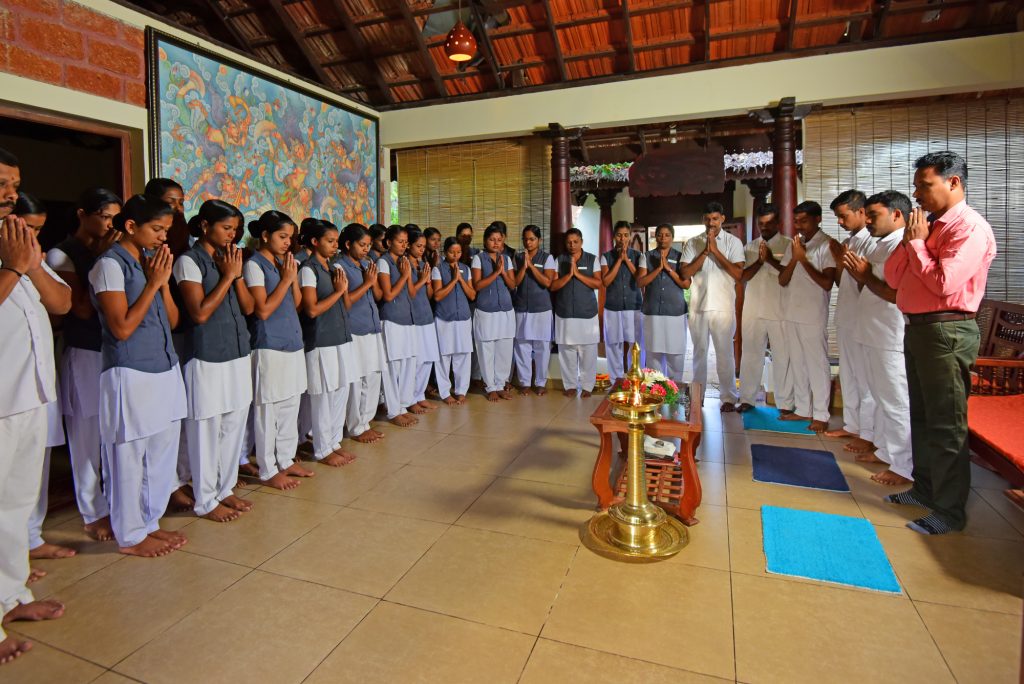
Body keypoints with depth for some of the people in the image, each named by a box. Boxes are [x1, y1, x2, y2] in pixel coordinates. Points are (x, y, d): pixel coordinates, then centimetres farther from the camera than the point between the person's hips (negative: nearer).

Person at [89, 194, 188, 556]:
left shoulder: (151, 259, 10)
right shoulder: (110, 264, -10)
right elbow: (122, 327, -15)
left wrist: (164, 282, -4)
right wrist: (153, 283, -14)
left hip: (165, 370, 7)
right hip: (130, 374, -7)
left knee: (163, 452, 13)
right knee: (129, 458, 5)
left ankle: (150, 522, 30)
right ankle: (131, 536, 20)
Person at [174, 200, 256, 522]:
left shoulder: (229, 259, 12)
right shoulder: (189, 261, -8)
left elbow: (249, 307, 7)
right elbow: (200, 313, -16)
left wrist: (237, 274, -5)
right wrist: (227, 276, -12)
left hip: (238, 353, 7)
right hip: (207, 358, -7)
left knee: (234, 426, 13)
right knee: (207, 430, 3)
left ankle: (225, 489, 28)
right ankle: (205, 501, 17)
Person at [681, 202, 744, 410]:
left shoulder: (733, 242, 1)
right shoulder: (692, 243, 6)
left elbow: (738, 274, -9)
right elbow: (685, 273, -3)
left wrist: (716, 251, -13)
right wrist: (704, 252, -11)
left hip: (723, 306, -2)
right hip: (698, 306, 2)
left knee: (725, 353, 2)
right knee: (699, 352, 10)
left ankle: (728, 397, 11)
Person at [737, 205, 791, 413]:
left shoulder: (788, 245, 1)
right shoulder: (750, 247, 13)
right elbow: (744, 275, 4)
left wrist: (771, 260, -18)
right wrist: (759, 261, -11)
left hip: (779, 311, -3)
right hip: (753, 310, 3)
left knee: (782, 357, 1)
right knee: (751, 355, 8)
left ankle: (785, 404, 10)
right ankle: (747, 399, 18)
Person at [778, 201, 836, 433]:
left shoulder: (827, 245, -7)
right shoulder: (794, 244, 12)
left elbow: (827, 283, -15)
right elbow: (782, 280, 7)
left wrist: (804, 259, -16)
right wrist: (794, 258, -8)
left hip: (813, 316, -6)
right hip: (791, 314, 6)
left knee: (817, 364, -1)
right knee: (797, 364, 11)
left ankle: (820, 415, 7)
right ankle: (802, 409, 21)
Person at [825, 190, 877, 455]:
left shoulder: (872, 242, -14)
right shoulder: (847, 243, 13)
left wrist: (849, 263, -22)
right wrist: (839, 261, 0)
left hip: (862, 321, -9)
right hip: (845, 318, 9)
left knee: (865, 378, -2)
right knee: (848, 376, 15)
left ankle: (868, 435, 7)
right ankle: (851, 425, 27)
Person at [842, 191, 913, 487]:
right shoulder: (874, 244, 14)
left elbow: (900, 295, -23)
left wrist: (865, 276, -16)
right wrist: (855, 271, 4)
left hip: (892, 340, -10)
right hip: (873, 336, 10)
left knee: (896, 403, -1)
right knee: (881, 398, 19)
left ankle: (904, 467, 11)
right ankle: (885, 451, 33)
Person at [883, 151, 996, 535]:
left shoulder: (970, 228, -12)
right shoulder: (929, 225, 15)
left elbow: (944, 284, -23)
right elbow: (893, 278, 11)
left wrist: (916, 242, -12)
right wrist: (909, 240, -2)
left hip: (946, 332, -9)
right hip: (917, 329, 10)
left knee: (946, 424, -1)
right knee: (921, 416, 19)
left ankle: (950, 511, 10)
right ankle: (925, 489, 34)